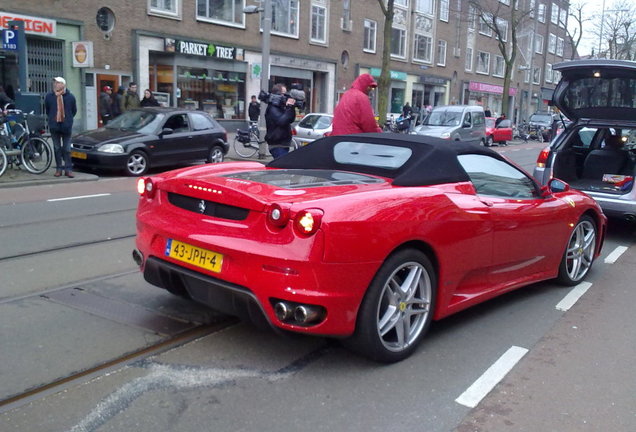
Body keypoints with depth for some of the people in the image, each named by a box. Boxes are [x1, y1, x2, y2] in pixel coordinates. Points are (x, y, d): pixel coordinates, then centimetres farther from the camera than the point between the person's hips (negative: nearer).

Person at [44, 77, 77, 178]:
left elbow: (74, 111, 8)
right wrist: (52, 119, 13)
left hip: (67, 127, -1)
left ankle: (68, 169, 7)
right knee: (57, 148, 7)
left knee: (67, 149, 3)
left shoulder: (70, 97, -3)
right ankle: (59, 168, 14)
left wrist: (68, 119, 10)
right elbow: (47, 110, 13)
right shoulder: (49, 96, -1)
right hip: (54, 127, 1)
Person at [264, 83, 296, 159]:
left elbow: (291, 120, 12)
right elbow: (281, 121, -24)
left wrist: (292, 107, -2)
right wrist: (289, 107, -20)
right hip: (277, 145, -10)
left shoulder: (281, 107, 16)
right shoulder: (272, 108, -12)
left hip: (284, 144, 10)